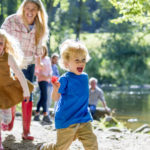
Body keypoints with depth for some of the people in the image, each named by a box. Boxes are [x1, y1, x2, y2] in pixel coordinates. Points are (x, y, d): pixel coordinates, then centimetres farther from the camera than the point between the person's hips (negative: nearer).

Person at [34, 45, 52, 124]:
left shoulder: (47, 59, 14)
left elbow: (50, 69, 17)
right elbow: (35, 71, -7)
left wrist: (50, 75, -3)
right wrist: (43, 76, -18)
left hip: (47, 80, 7)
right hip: (41, 79, -7)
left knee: (42, 98, 10)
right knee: (44, 97, -13)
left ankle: (37, 114, 18)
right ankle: (45, 115, -14)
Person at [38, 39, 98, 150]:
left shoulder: (85, 77, 7)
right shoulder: (65, 79, -14)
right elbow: (55, 98, -17)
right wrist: (55, 89, -36)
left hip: (84, 119, 6)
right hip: (67, 120, -5)